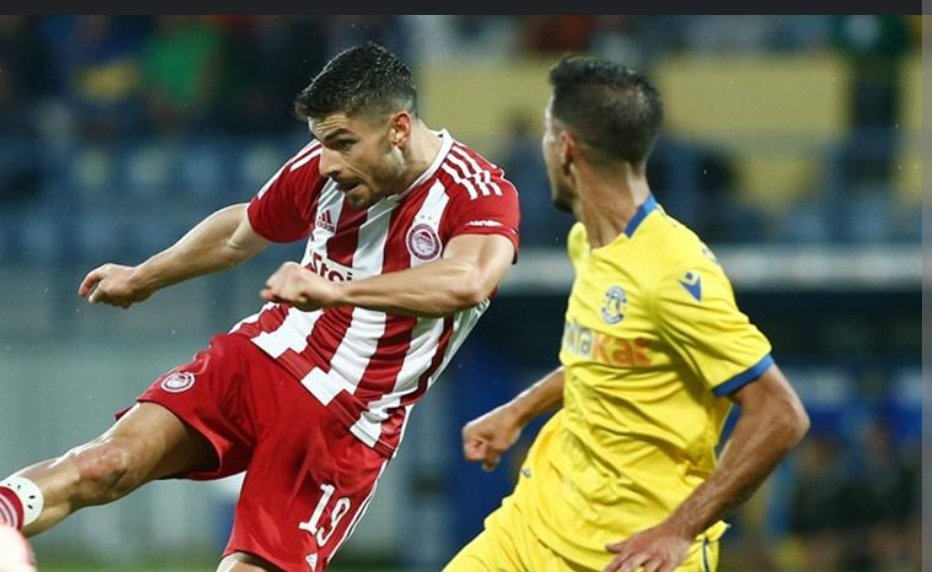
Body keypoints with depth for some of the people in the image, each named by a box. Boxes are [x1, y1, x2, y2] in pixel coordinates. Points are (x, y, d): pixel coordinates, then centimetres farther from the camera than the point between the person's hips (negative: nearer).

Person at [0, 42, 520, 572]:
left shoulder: (481, 194, -15)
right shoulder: (320, 170, 0)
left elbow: (467, 282, -38)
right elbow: (242, 231, 22)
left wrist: (334, 291, -47)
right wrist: (143, 278, 36)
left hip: (346, 426, -4)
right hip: (263, 355, 4)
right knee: (106, 464, -18)